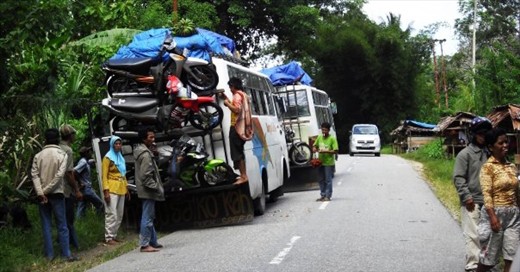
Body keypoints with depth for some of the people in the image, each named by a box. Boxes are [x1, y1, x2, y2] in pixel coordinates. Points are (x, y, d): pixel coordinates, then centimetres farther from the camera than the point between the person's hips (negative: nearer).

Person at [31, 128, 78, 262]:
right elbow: (60, 174, -15)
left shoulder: (38, 155, 3)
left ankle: (49, 254, 8)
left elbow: (34, 174, -7)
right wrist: (47, 190, -11)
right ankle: (66, 254, 1)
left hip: (42, 195, 3)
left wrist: (40, 192, -12)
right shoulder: (62, 154, -5)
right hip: (56, 193, -3)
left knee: (46, 225, 8)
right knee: (62, 225, 2)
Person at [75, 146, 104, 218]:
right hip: (86, 188, -9)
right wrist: (80, 183, -17)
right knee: (99, 204, -1)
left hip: (83, 189, 9)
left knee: (81, 209, 7)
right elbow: (74, 171, -26)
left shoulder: (85, 161, 14)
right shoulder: (84, 162, -15)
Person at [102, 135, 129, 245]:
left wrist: (126, 188, 16)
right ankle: (109, 237, -7)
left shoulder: (121, 157, 18)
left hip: (121, 189, 8)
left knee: (119, 214, 8)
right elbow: (104, 175, -9)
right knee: (111, 214, -10)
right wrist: (106, 191, -17)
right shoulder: (108, 157, -4)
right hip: (112, 189, -8)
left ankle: (114, 235, 15)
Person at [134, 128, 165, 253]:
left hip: (147, 190, 11)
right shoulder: (145, 154, -17)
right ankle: (145, 244, -7)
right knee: (147, 217, -8)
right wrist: (156, 187, -18)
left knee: (149, 217, 16)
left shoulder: (141, 151, 16)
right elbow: (146, 175, -23)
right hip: (148, 190, -11)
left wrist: (156, 187, 20)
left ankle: (153, 241, 23)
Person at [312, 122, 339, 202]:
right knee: (321, 180, 11)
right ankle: (322, 195, 20)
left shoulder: (332, 139, -10)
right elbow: (315, 145, 19)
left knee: (328, 180, -2)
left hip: (329, 163, -6)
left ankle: (328, 196, 3)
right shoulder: (319, 137, 7)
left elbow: (335, 151, -14)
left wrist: (325, 151, -22)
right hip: (321, 162, 6)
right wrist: (314, 149, -5)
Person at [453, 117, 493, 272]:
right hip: (472, 202, -5)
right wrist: (466, 197, -14)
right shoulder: (465, 154, -4)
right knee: (472, 234, -5)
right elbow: (458, 178, -7)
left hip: (488, 201, 5)